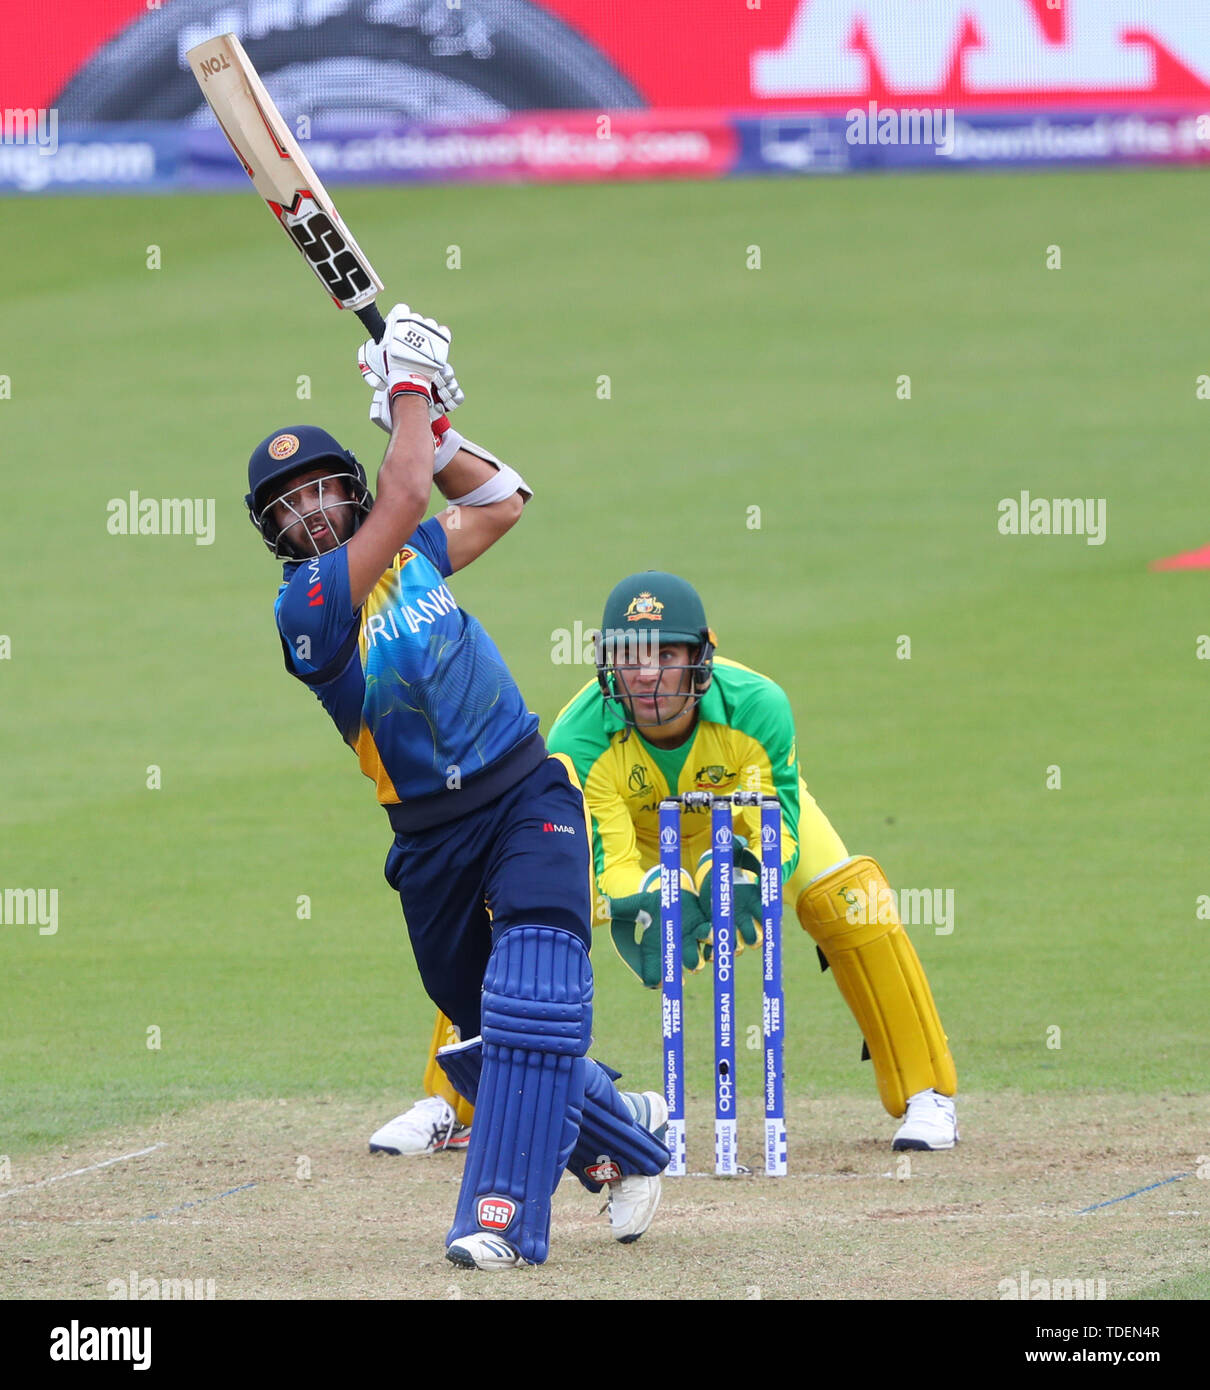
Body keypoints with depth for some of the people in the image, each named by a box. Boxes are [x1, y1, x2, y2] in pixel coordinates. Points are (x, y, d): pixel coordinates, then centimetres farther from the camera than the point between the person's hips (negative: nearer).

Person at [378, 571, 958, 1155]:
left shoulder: (757, 707, -37)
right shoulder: (578, 741, -38)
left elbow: (778, 829, -34)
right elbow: (607, 864, -37)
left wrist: (737, 878, -55)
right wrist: (652, 904, -59)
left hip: (745, 806, 0)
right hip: (626, 824, 0)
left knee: (850, 898, -20)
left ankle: (925, 1095, -6)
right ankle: (450, 1106, -3)